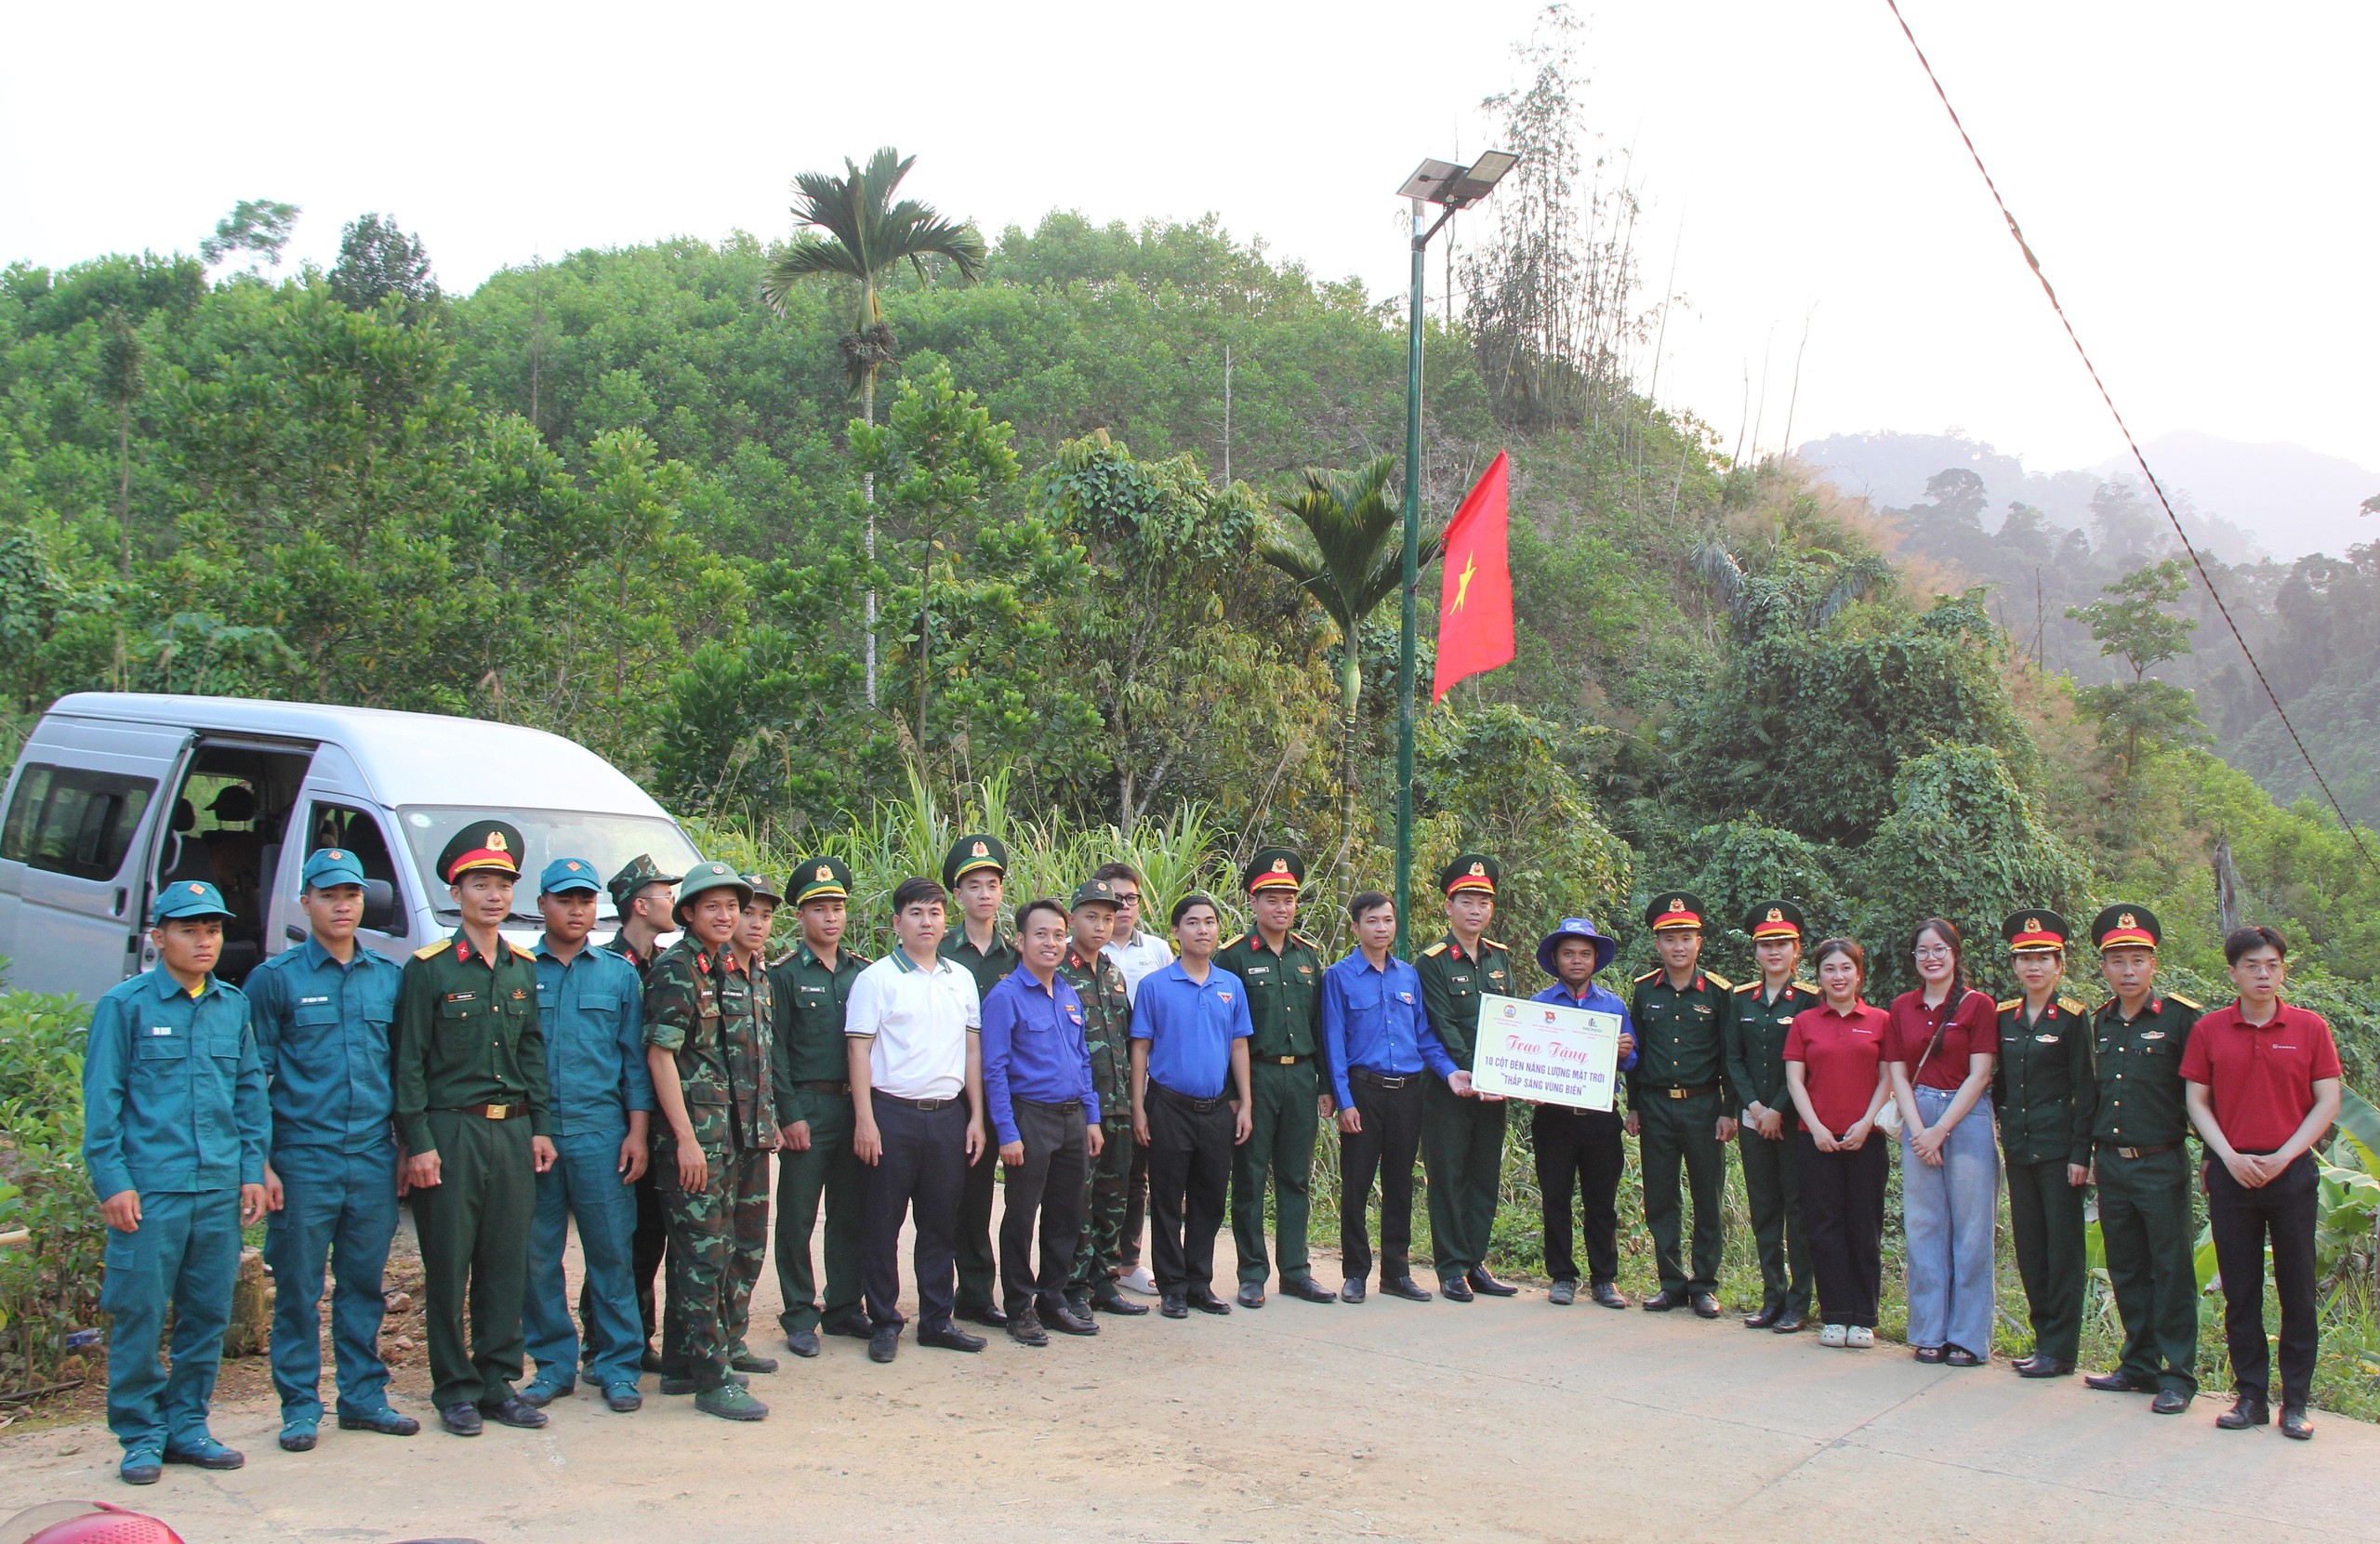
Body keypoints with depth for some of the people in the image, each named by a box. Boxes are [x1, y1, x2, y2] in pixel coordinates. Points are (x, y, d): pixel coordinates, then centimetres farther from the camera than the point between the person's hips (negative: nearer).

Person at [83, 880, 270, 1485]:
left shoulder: (234, 1005, 11)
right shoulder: (124, 1005, -1)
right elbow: (101, 1100, -3)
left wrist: (253, 1169, 8)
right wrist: (112, 1181, -8)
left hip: (220, 1188, 4)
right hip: (149, 1189, -4)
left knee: (209, 1313, 9)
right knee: (139, 1315, -2)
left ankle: (187, 1424, 21)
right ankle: (141, 1435, 10)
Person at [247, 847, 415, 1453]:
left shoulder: (390, 978, 10)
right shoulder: (274, 979, 0)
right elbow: (253, 1078, -1)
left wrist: (407, 1144, 10)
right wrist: (260, 1163, -7)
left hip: (374, 1159, 3)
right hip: (303, 1159, -3)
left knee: (365, 1284, 10)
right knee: (299, 1288, 2)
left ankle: (364, 1396, 20)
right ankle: (300, 1405, 12)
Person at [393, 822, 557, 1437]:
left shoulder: (523, 969, 11)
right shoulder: (429, 969, -4)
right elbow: (409, 1062, -5)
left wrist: (541, 1127, 9)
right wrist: (418, 1143, -10)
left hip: (513, 1132, 5)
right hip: (451, 1130, -5)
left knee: (508, 1264, 7)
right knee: (449, 1267, 2)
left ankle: (499, 1382, 17)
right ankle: (455, 1390, 12)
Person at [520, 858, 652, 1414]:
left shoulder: (619, 975, 10)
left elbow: (635, 1059, 9)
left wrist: (637, 1131, 1)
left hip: (600, 1131, 0)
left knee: (611, 1251, 0)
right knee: (537, 1254, 4)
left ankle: (616, 1365, 9)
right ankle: (553, 1362, 16)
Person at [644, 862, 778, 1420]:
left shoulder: (738, 970, 14)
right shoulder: (675, 970, -9)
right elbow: (660, 1055, -13)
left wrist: (768, 1121, 18)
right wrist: (686, 1138, -17)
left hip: (748, 1135, 8)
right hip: (699, 1137, -8)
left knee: (747, 1247, 15)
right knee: (703, 1254, -6)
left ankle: (727, 1345, 30)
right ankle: (711, 1379, -3)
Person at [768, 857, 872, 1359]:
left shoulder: (862, 971, 11)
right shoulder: (784, 974, -1)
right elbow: (774, 1050, -5)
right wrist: (790, 1115, -11)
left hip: (857, 1106, 4)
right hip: (807, 1109, -4)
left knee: (851, 1215, 9)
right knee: (798, 1219, 1)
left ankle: (844, 1309, 20)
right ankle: (800, 1318, 9)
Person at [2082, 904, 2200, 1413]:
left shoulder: (2180, 1017, -7)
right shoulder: (2100, 1023, 10)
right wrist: (2092, 1153, 17)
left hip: (2162, 1166, -5)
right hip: (2111, 1166, 6)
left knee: (2171, 1272, 0)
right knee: (2126, 1271, 11)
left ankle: (2178, 1375, 7)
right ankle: (2139, 1365, 22)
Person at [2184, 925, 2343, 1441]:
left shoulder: (2310, 1028, 1)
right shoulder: (2208, 1030, 3)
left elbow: (2327, 1102, 1)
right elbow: (2197, 1101, 4)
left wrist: (2285, 1156, -9)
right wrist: (2229, 1157, -8)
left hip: (2291, 1171, -1)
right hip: (2232, 1173, 1)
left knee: (2297, 1289, 2)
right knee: (2240, 1291, 5)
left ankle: (2295, 1402, 9)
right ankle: (2251, 1396, 14)